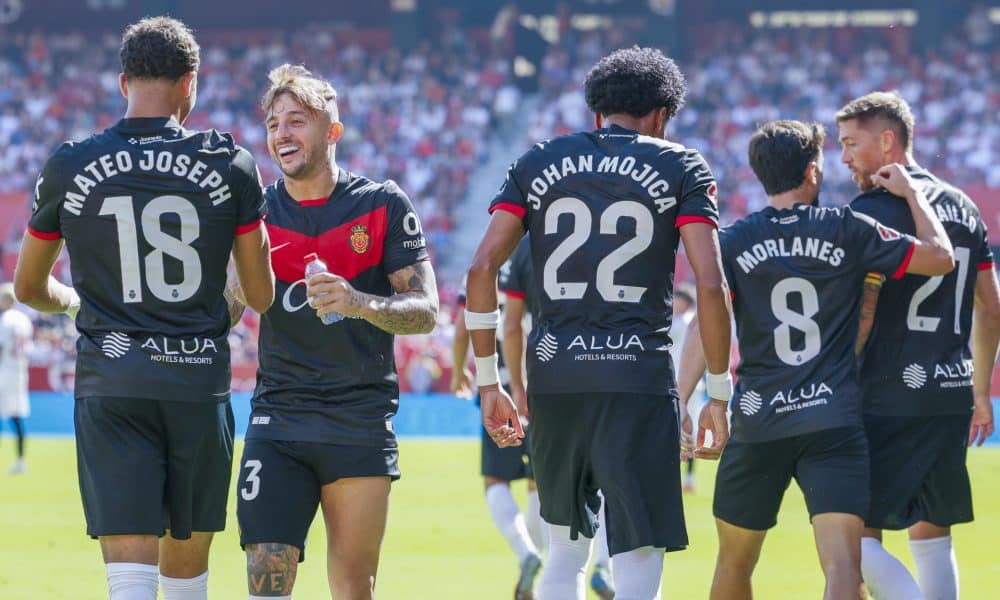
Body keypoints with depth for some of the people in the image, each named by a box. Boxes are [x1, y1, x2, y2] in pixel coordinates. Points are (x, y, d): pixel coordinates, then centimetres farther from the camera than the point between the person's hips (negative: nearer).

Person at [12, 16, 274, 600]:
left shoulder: (68, 168, 2)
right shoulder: (228, 164, 0)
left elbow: (30, 287, 14)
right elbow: (262, 295, 5)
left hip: (110, 383, -1)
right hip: (200, 381, 1)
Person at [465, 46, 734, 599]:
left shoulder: (538, 163, 12)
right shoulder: (679, 168, 4)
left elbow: (482, 268, 4)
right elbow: (710, 285, -5)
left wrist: (487, 382, 9)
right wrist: (719, 392, 3)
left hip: (551, 374, 4)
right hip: (638, 377, -4)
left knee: (566, 551, 20)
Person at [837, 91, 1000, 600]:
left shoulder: (873, 211, -9)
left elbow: (860, 317, -15)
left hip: (889, 400, -8)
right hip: (952, 397, 8)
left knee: (856, 539, -7)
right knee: (932, 538, 13)